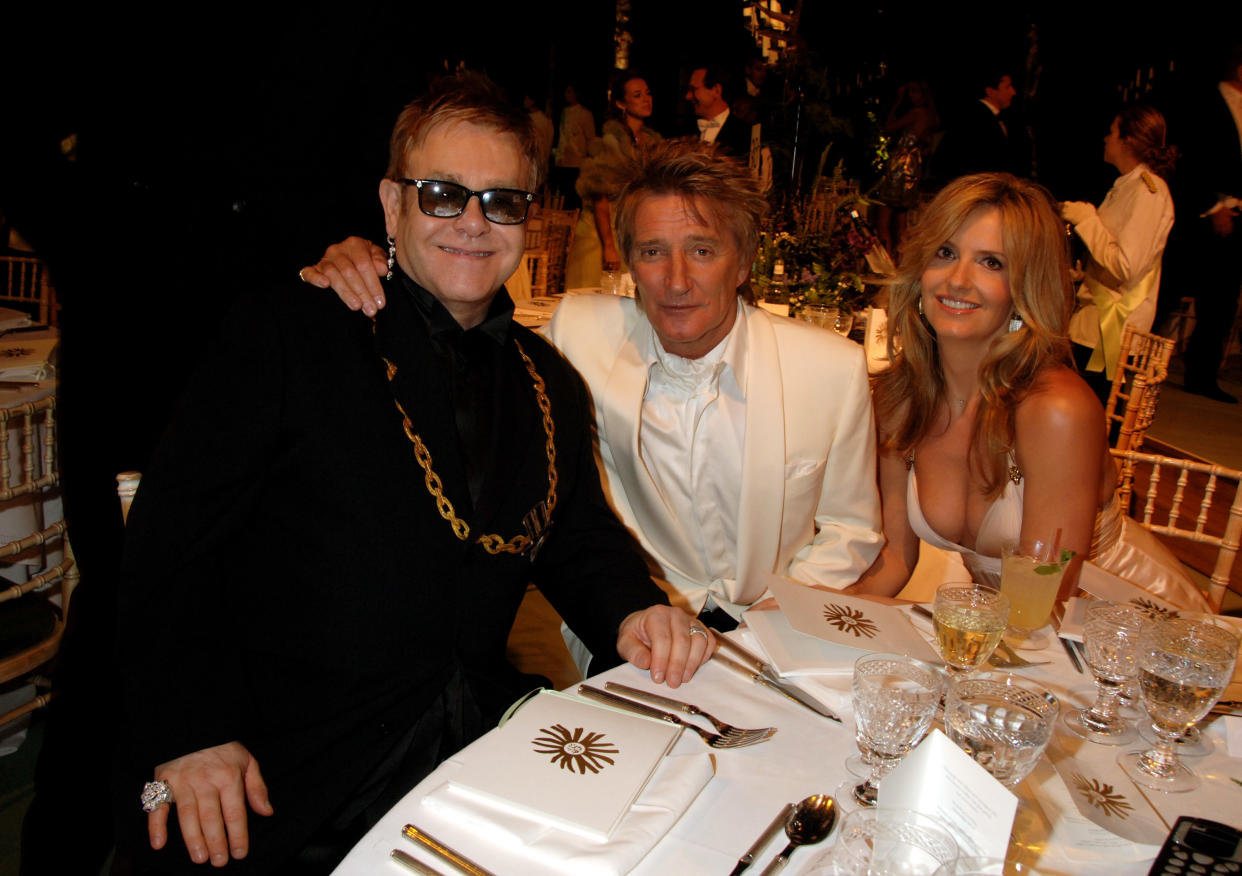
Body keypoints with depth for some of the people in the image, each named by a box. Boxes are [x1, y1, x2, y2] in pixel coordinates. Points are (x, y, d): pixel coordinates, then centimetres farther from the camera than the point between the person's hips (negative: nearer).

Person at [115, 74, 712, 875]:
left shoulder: (553, 386, 11)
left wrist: (631, 614, -6)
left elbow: (581, 545, 16)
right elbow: (168, 539, -5)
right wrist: (185, 735, -15)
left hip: (484, 743, 5)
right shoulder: (289, 336, -3)